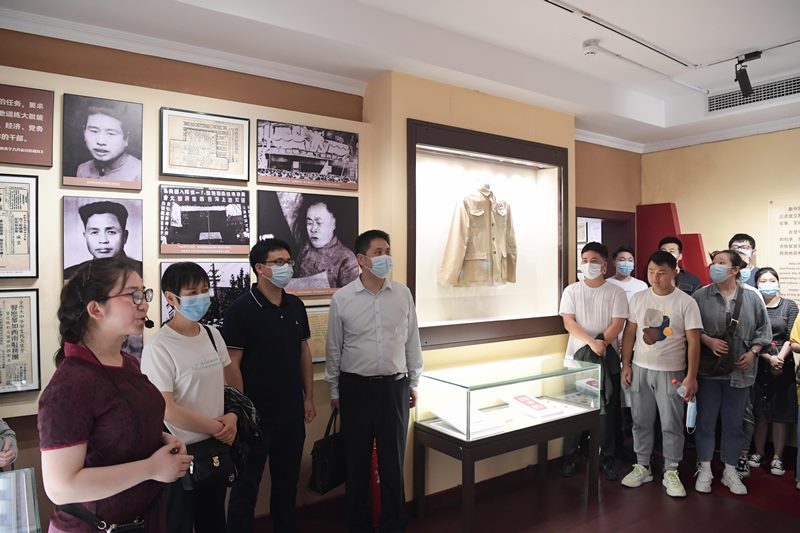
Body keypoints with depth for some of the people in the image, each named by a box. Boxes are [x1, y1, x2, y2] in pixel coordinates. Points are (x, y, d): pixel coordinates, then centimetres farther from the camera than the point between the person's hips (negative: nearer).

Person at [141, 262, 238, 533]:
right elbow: (165, 409, -20)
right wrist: (215, 427, -13)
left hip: (217, 445, 6)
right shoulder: (159, 347, -19)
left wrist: (232, 417, -6)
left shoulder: (212, 334, 2)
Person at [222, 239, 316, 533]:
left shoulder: (296, 305, 4)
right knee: (246, 484, 11)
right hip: (257, 414, -5)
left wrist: (309, 398, 9)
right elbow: (233, 363, -13)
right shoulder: (241, 308, -13)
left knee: (288, 480, 19)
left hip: (292, 412, 6)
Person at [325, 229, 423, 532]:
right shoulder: (341, 299, -5)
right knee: (357, 460, 12)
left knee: (393, 460, 10)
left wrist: (414, 383, 9)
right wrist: (334, 391, 5)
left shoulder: (403, 294, 0)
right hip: (356, 387, -1)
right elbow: (334, 349, 2)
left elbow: (412, 342, 7)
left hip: (394, 386, 1)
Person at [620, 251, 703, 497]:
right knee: (641, 421, 12)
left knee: (672, 425, 6)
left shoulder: (686, 302, -7)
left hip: (671, 373, -3)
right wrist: (626, 365, 2)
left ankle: (671, 473, 20)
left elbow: (693, 341, -8)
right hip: (640, 369, 3)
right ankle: (642, 467, 26)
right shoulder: (638, 298, 2)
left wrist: (691, 376, -12)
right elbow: (630, 333, 6)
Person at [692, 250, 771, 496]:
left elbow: (763, 328, 8)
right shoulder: (700, 296, -3)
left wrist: (753, 352, -4)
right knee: (705, 420, 7)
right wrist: (708, 340, -16)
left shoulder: (751, 298, 2)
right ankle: (704, 470, 20)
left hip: (739, 371, 2)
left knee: (734, 422, 11)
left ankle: (730, 471, 26)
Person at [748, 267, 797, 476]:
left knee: (780, 414, 3)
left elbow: (791, 338, -2)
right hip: (758, 365, 0)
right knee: (759, 413, 6)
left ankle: (777, 458, 12)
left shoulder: (789, 306, 4)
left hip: (783, 364, 0)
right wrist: (769, 358, -14)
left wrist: (780, 358, -14)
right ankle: (758, 453, 19)